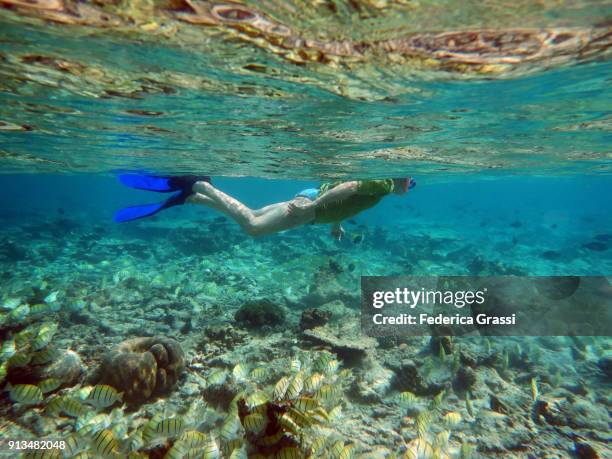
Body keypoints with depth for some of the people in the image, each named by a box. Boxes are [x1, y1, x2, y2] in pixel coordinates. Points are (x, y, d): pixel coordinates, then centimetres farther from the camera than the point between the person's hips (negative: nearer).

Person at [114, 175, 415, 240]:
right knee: (252, 227, -18)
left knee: (252, 217, 10)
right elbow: (348, 187, -23)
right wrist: (313, 207, -27)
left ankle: (189, 195, 8)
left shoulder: (373, 176, 23)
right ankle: (199, 186, -16)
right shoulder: (385, 182, -6)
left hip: (308, 197, 9)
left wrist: (337, 223, 35)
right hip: (310, 204, -9)